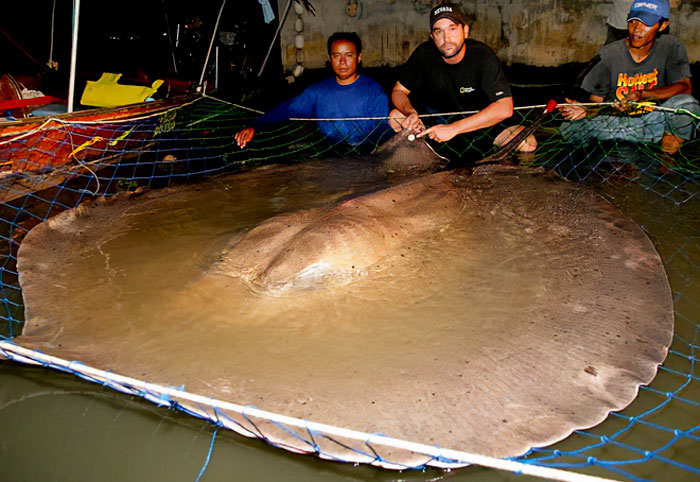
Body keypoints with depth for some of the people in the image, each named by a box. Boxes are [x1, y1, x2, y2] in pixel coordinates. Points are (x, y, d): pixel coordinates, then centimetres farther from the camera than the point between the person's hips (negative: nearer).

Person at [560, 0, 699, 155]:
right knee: (568, 128, -24)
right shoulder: (609, 54, -8)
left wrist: (643, 94, -32)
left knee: (686, 103, -34)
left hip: (653, 119, -2)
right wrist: (586, 110, -30)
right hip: (616, 121, 2)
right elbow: (596, 99, -5)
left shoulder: (670, 47, -6)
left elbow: (685, 87, -16)